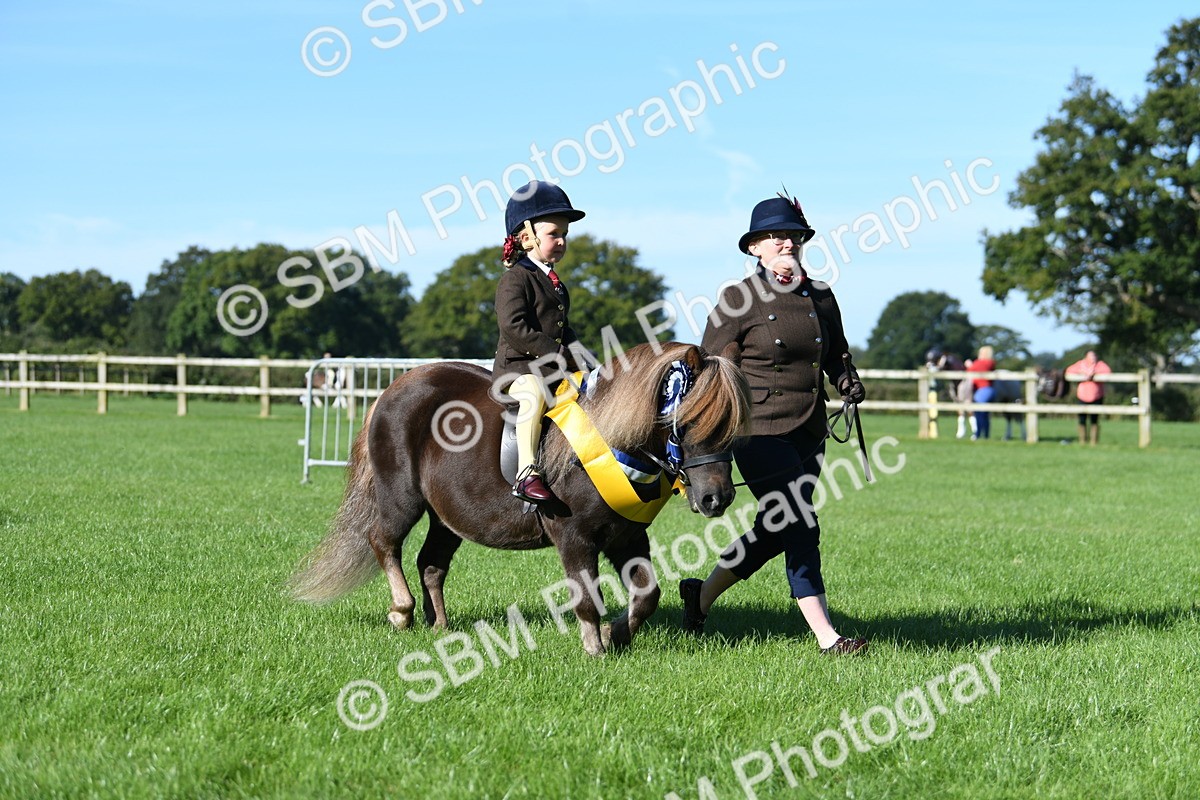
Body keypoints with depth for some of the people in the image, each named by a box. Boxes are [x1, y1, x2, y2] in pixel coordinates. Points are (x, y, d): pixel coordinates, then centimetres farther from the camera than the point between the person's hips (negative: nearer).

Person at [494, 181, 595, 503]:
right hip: (519, 366, -9)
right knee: (536, 392, -37)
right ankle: (526, 472, -45)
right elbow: (514, 328, -19)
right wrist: (558, 352, -20)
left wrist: (576, 351, 4)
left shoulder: (553, 282, 20)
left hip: (554, 367, 9)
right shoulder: (514, 279, -8)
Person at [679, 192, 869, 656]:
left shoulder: (821, 298, 10)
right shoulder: (739, 300, -6)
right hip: (759, 430, -7)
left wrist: (847, 380, 0)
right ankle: (826, 637, -6)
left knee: (774, 531, 13)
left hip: (808, 433, 7)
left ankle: (702, 594, 32)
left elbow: (836, 353, 23)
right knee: (800, 528, -12)